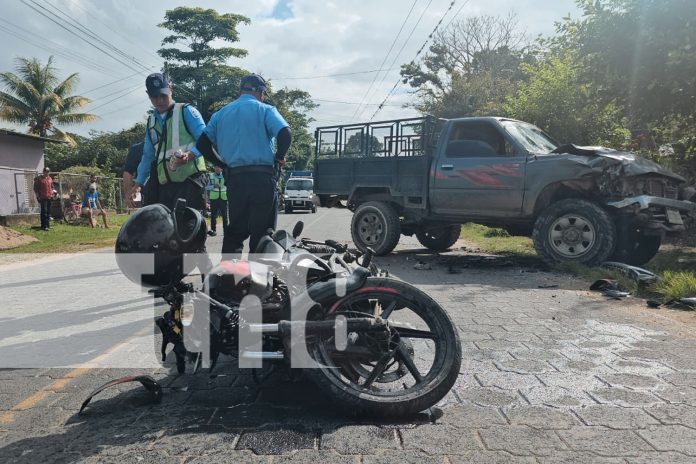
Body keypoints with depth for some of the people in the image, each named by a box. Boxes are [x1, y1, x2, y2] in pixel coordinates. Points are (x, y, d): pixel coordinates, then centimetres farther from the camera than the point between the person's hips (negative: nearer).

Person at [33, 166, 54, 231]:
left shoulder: (50, 179, 13)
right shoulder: (39, 178, -4)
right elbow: (35, 188, -3)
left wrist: (52, 193, 12)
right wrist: (38, 196, -8)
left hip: (49, 197, 6)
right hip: (43, 198, -6)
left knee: (48, 211, 11)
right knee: (44, 211, -11)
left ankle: (48, 225, 19)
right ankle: (44, 226, -10)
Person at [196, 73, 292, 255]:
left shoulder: (221, 113, 16)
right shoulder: (265, 110, 2)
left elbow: (202, 143, 9)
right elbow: (285, 134, -15)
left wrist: (222, 164, 15)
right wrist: (279, 156, 0)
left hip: (234, 179, 5)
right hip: (262, 178, -4)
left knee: (234, 231, 13)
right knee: (262, 232, 1)